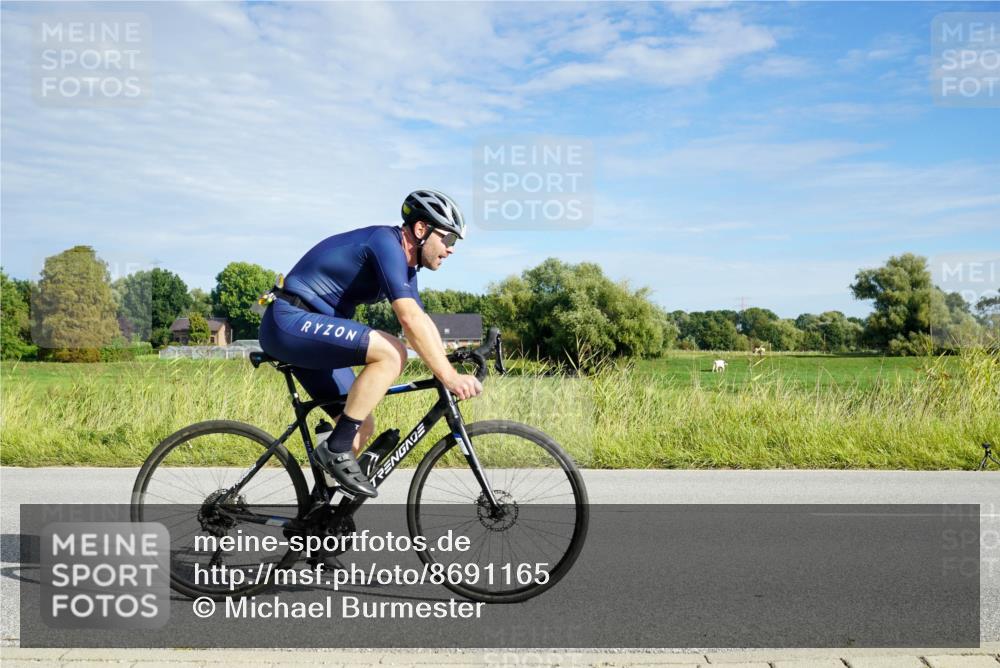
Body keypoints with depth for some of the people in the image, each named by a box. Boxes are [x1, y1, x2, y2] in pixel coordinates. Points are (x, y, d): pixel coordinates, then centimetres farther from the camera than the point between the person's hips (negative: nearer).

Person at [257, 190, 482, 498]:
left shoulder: (404, 263, 12)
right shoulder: (386, 243, -19)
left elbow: (421, 321, 12)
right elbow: (410, 320, -28)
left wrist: (451, 371, 2)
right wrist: (448, 376, -27)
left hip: (305, 331, 10)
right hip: (290, 321, -10)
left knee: (362, 427, 6)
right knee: (391, 352, -26)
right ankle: (336, 450, -17)